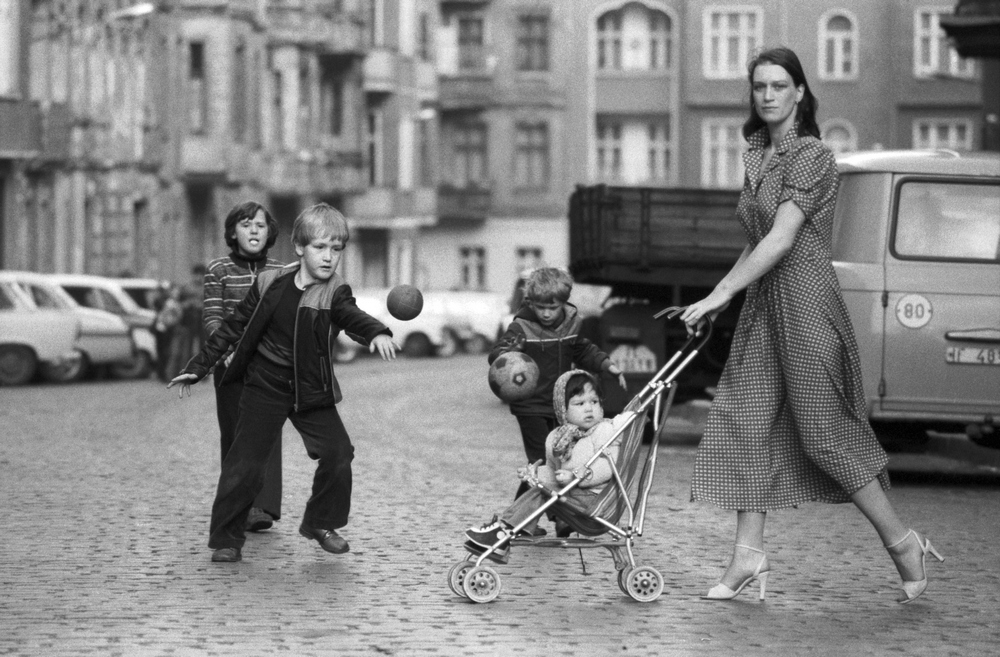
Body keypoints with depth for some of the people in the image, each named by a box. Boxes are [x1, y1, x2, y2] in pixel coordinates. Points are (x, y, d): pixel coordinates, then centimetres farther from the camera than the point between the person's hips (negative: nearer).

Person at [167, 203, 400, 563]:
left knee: (338, 455, -10)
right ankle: (226, 539, 7)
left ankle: (320, 523, 13)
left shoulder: (335, 294, -6)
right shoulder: (269, 284, -4)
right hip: (264, 388, -1)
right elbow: (233, 327, 5)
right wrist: (198, 367, 5)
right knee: (245, 465, -6)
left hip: (312, 392, 1)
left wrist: (377, 332, -52)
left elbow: (352, 316, -28)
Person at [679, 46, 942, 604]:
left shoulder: (813, 156, -12)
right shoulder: (759, 155, 13)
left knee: (824, 429, -4)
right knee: (749, 422, 3)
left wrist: (720, 294, -20)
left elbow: (781, 239, -19)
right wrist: (721, 297, 12)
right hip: (763, 304, 8)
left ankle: (903, 542, 9)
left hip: (806, 297, -8)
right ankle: (750, 556, 5)